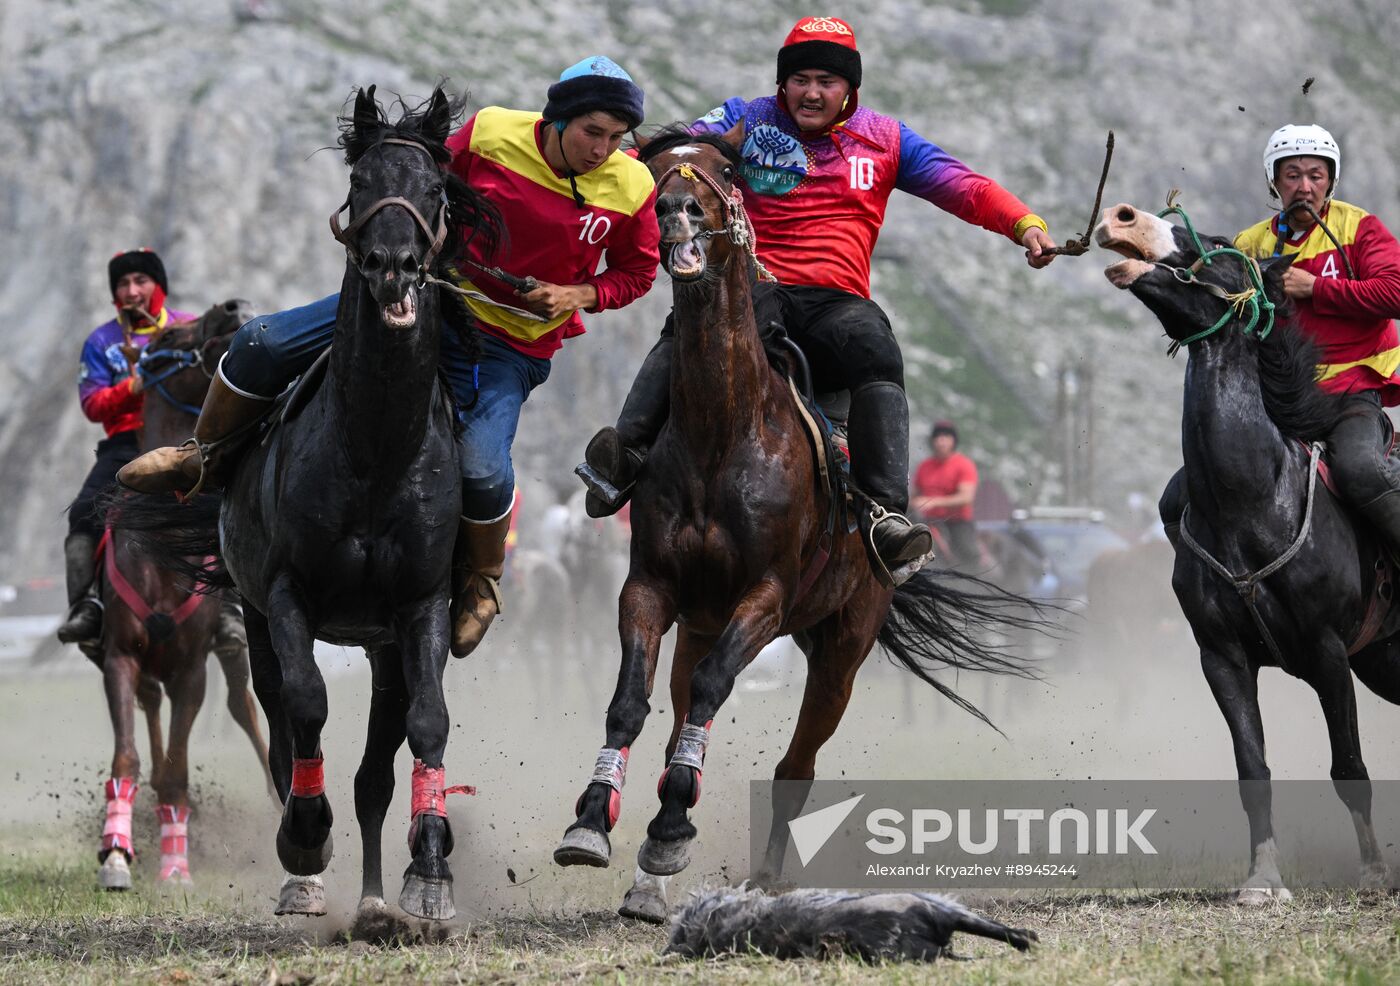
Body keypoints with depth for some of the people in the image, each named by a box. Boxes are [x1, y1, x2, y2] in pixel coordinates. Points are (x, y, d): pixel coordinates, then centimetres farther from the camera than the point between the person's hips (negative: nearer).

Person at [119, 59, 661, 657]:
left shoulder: (632, 188, -12)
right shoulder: (490, 134, -12)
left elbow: (637, 272, 5)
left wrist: (579, 295, -12)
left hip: (508, 348, -2)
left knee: (481, 466, -28)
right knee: (265, 343, -4)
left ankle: (479, 583, 5)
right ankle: (205, 459, 24)